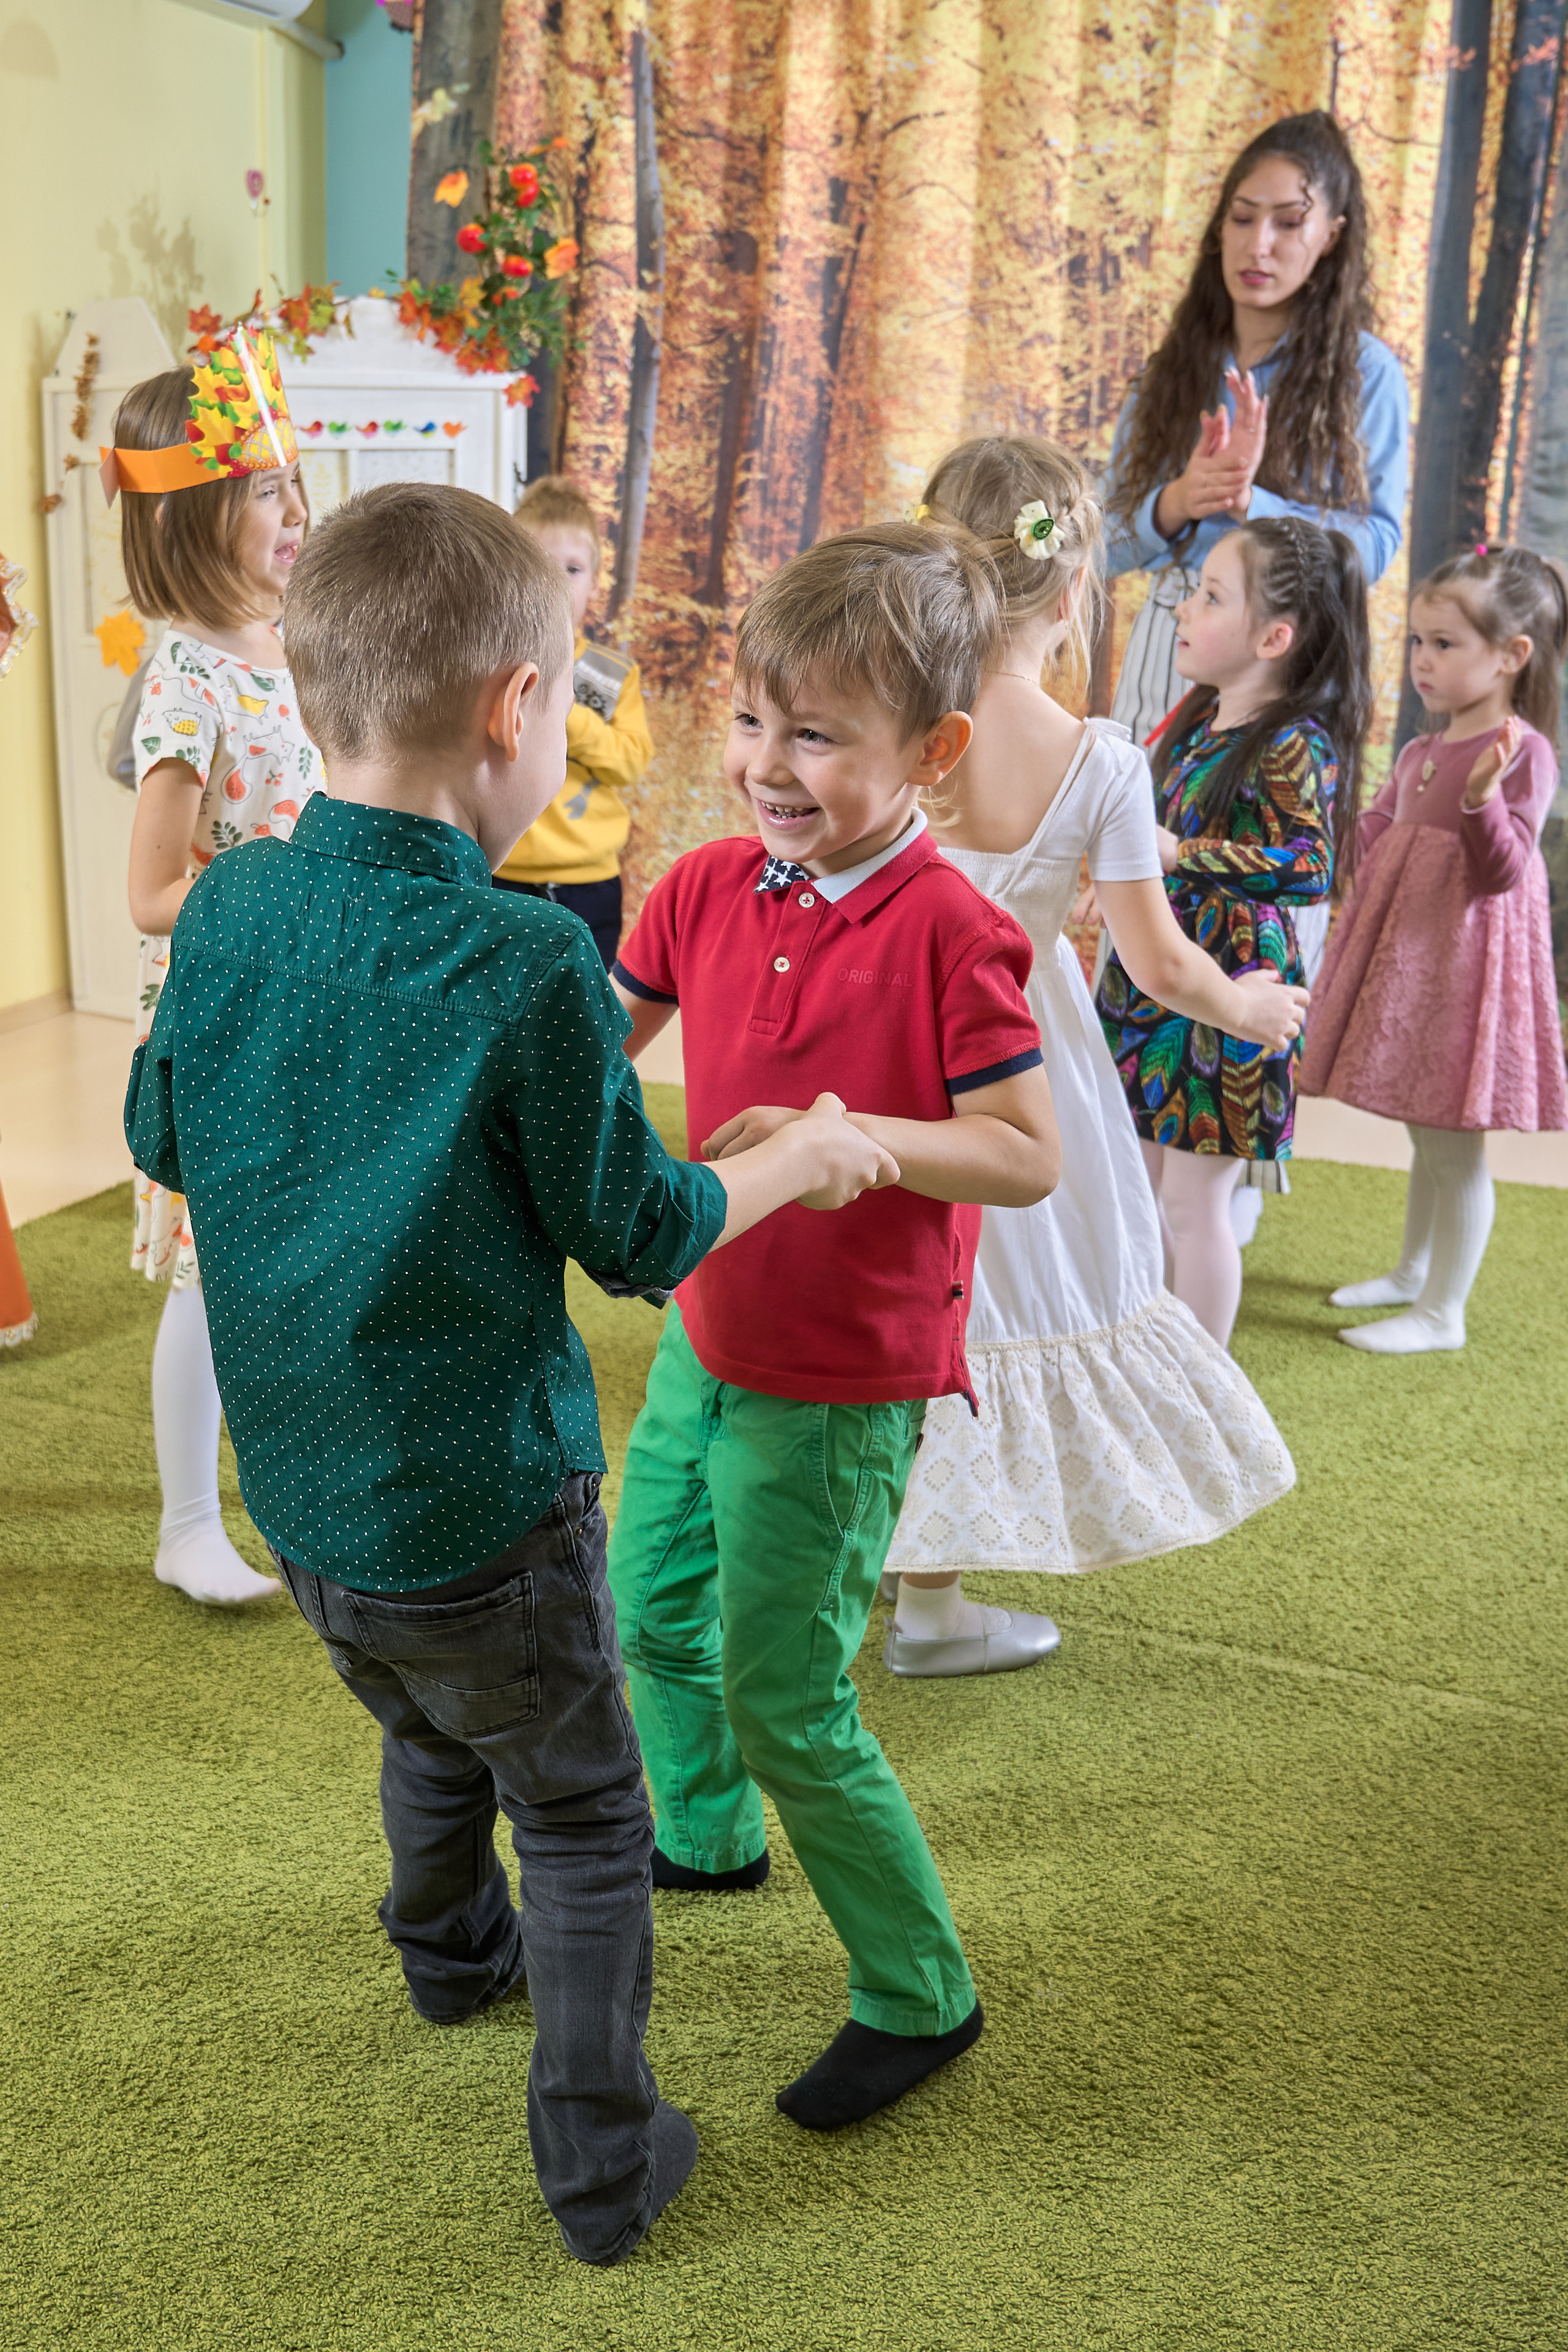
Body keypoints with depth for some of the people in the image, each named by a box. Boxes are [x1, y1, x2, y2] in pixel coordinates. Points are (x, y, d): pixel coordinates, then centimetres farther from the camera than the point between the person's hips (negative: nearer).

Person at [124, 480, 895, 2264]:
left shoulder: (229, 910, -7)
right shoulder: (524, 963, -24)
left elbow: (160, 1138, 8)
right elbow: (637, 1234, -14)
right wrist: (795, 1160, 2)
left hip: (294, 1494, 6)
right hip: (477, 1512, -6)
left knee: (429, 1730, 33)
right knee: (582, 1820, 16)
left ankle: (451, 1950, 58)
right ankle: (601, 2163, 26)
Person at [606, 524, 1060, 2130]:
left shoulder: (950, 934, -22)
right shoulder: (710, 887, -3)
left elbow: (1030, 1158, -21)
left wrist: (848, 1132, -33)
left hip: (840, 1388, -7)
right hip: (708, 1336, 8)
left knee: (785, 1702, 0)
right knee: (648, 1606, 24)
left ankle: (920, 1998, 22)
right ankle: (706, 1836, 53)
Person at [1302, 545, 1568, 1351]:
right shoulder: (1421, 753, 11)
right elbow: (1369, 838, 22)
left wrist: (1483, 796, -35)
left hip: (1466, 957, -8)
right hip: (1406, 956, 8)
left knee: (1454, 1143, 0)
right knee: (1425, 1134, 21)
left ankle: (1442, 1311, 11)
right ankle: (1414, 1272, 36)